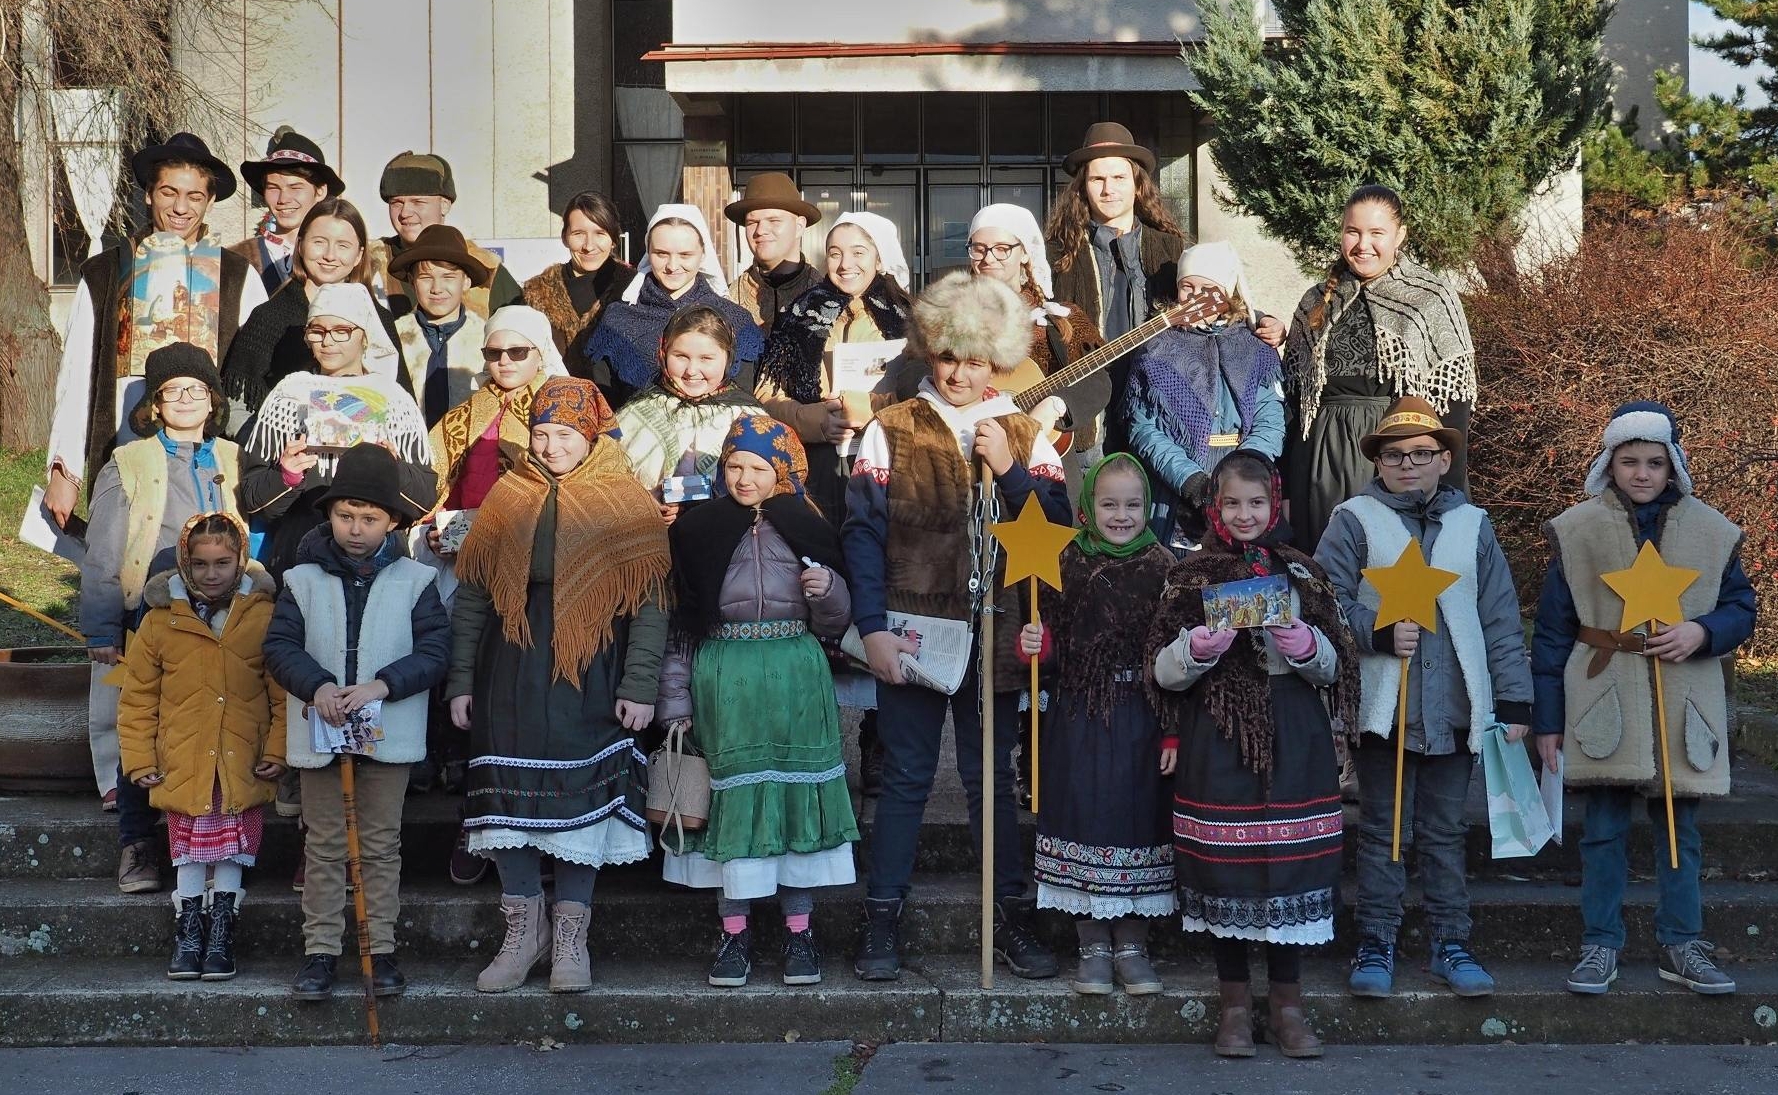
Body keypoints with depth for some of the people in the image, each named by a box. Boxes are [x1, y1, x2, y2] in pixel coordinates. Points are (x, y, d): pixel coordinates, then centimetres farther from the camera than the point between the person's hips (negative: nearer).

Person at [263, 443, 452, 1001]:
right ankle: (320, 950, 12)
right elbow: (280, 646, -1)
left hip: (388, 731, -1)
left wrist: (381, 685, -19)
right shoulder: (302, 579, 3)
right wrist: (317, 686, -19)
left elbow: (435, 651, -5)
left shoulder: (413, 581, 0)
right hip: (319, 731, 1)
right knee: (324, 846, 7)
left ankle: (382, 949, 14)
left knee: (381, 845, 7)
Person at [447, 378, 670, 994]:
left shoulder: (627, 505, 1)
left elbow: (650, 601, -4)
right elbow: (470, 596, 8)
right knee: (511, 796, 1)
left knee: (582, 797, -1)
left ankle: (570, 936, 11)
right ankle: (524, 930, 15)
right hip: (512, 673, 3)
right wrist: (461, 681, 3)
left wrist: (640, 686, -11)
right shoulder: (507, 498, 10)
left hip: (590, 673, -2)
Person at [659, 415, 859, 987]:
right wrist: (676, 700, 0)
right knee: (733, 798, -1)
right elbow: (678, 622, 4)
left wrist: (828, 589, -10)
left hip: (796, 685, 1)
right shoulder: (698, 531, 4)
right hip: (724, 685, -1)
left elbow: (833, 624, 11)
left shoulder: (806, 530, 7)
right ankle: (734, 934, 9)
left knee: (797, 797, 1)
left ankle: (799, 931, 10)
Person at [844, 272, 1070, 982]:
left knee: (993, 779, 11)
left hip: (994, 634, 2)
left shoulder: (1024, 437, 8)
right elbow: (862, 531, -5)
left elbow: (1058, 530, -2)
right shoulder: (890, 431, 2)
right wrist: (871, 627, -14)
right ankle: (881, 923, 11)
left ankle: (1010, 919, 18)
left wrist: (1007, 469, -13)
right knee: (906, 778, 3)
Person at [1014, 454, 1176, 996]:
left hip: (1142, 722, 0)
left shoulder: (1163, 568, 0)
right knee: (1085, 815, 3)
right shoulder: (1066, 565, 2)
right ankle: (1093, 946, 17)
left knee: (1138, 819, 5)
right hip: (1079, 721, 0)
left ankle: (1132, 945, 19)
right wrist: (1032, 643, -16)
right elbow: (1053, 644, 7)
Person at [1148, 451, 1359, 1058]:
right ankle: (1235, 1004, 14)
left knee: (1291, 866, 1)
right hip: (1217, 739, -1)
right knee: (1223, 870, 0)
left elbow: (1332, 667, 7)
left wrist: (1300, 641, -13)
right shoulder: (1190, 576, 6)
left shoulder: (1301, 574, 9)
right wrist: (1202, 644, -16)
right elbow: (1164, 672, 2)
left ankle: (1286, 1003, 14)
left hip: (1292, 740, 1)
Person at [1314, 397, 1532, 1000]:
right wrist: (1380, 634, -19)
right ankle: (1375, 945, 13)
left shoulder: (1471, 525, 10)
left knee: (1445, 831, 10)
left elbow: (1501, 620, 9)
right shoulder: (1354, 520, 1)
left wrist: (1513, 700, 4)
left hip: (1454, 708, 2)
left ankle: (1451, 944, 19)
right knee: (1382, 831, 4)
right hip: (1382, 706, -2)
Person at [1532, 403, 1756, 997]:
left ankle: (1680, 945, 20)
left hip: (1683, 707, 2)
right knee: (1604, 831, 3)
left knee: (1680, 830, 9)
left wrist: (1702, 632, -14)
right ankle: (1600, 945, 13)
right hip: (1603, 702, -1)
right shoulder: (1576, 529, 0)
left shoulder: (1712, 531, 4)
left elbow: (1741, 608, 10)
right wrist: (1548, 720, -2)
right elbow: (1551, 631, 1)